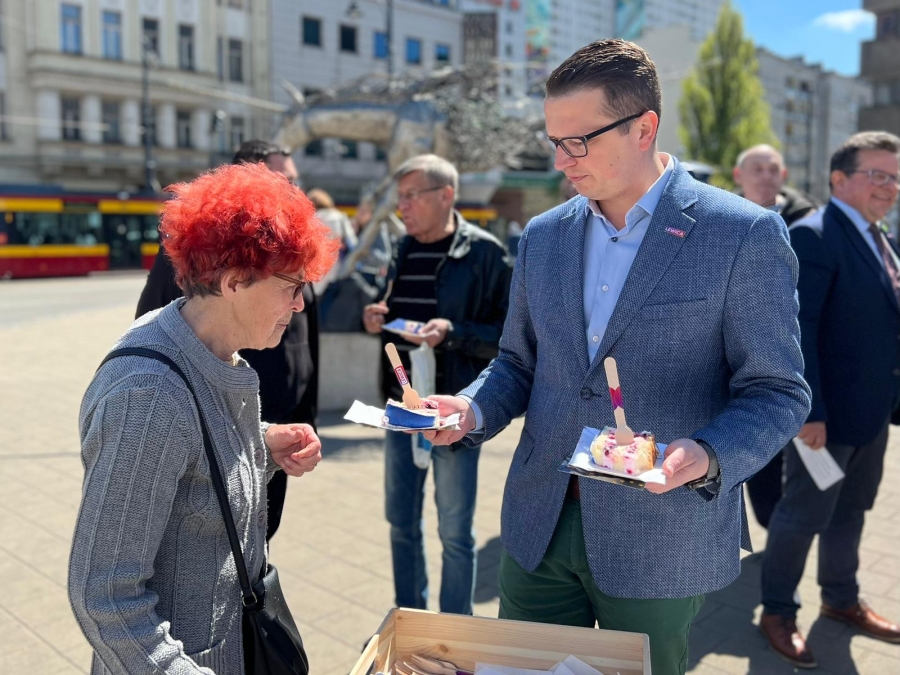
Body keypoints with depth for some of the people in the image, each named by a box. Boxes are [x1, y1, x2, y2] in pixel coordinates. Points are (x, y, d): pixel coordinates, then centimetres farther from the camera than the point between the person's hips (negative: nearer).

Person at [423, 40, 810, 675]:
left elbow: (777, 392, -8)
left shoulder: (746, 235, -11)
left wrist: (707, 458, -27)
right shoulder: (543, 235, 5)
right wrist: (473, 409, -8)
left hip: (662, 541, -4)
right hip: (539, 526, 4)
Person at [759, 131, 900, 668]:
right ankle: (778, 612, 22)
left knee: (851, 510, 21)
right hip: (827, 411, -9)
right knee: (803, 514, 5)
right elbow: (796, 329, -23)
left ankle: (842, 599, 40)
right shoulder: (813, 237, -17)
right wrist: (808, 411, -26)